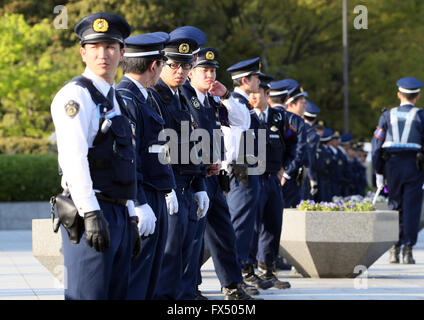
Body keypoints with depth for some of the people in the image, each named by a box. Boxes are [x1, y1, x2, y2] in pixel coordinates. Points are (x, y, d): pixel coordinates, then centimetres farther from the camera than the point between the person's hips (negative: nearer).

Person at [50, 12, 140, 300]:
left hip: (119, 214, 9)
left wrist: (131, 220, 21)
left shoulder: (115, 100, 21)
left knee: (118, 294, 8)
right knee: (88, 295, -11)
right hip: (93, 214, -9)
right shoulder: (76, 95, -7)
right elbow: (74, 158, -18)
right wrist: (91, 214, -26)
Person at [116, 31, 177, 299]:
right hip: (140, 202, -10)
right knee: (134, 281, -8)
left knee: (151, 281, 14)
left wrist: (169, 188, 22)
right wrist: (140, 205, -24)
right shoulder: (124, 99, -17)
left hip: (156, 201, 10)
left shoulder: (146, 98, 16)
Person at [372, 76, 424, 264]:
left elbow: (376, 145, 3)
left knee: (395, 205, 13)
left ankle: (394, 250, 9)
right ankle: (407, 250, -5)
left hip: (392, 164, 2)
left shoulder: (388, 115, 6)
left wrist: (378, 172, 7)